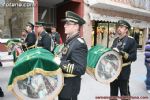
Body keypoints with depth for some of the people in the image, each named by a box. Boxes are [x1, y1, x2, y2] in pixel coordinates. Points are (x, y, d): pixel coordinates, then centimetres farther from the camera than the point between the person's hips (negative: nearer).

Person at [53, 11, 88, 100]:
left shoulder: (79, 43, -23)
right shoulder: (70, 40, 6)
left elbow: (80, 69, -29)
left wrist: (60, 63, -28)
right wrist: (58, 60, 4)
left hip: (70, 85, -9)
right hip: (64, 82, 9)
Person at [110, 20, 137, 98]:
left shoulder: (131, 40, -10)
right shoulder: (116, 40, 10)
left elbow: (133, 57, -17)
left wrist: (122, 54, -29)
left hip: (124, 71, -6)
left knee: (124, 93, 9)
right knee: (113, 92, 18)